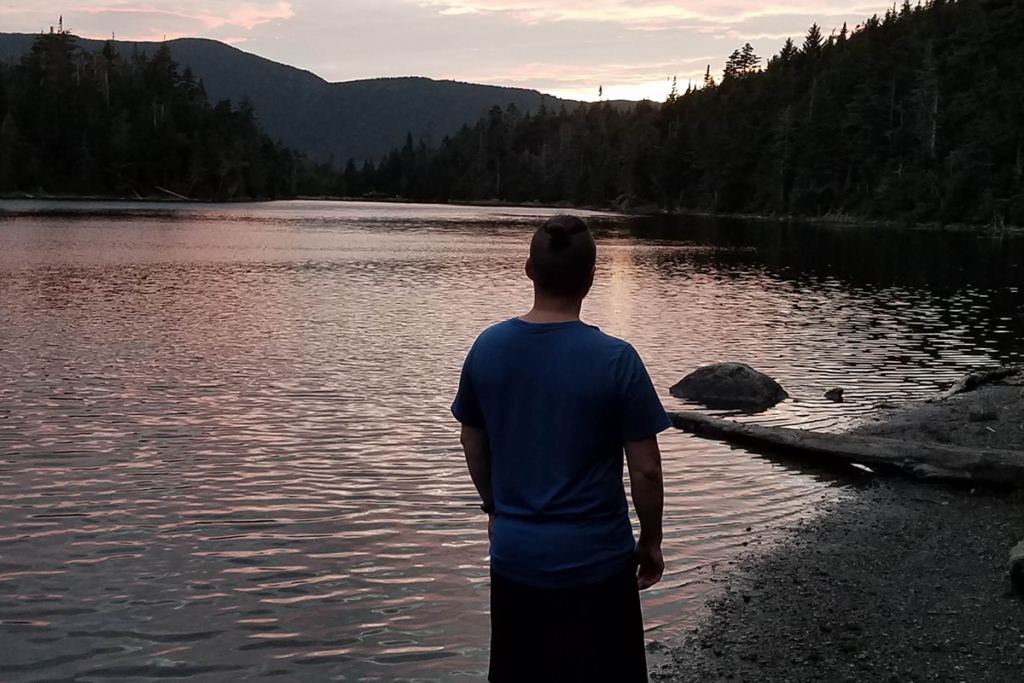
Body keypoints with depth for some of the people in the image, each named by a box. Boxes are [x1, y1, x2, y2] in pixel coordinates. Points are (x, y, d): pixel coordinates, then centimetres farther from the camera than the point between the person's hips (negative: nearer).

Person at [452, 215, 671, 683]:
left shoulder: (488, 347, -4)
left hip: (514, 554, 4)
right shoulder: (616, 360, -17)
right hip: (594, 560, -4)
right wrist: (651, 540, 3)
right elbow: (645, 469, -12)